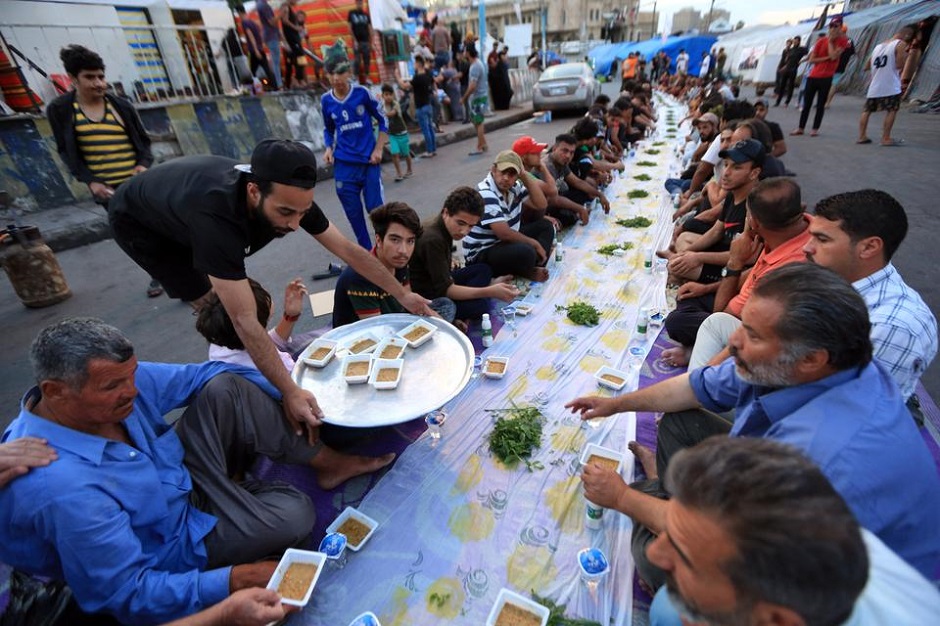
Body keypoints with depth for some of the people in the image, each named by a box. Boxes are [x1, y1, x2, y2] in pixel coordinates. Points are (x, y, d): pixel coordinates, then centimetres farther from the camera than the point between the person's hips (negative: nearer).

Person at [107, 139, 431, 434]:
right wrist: (291, 392, -49)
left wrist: (402, 295, -19)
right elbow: (244, 321, -49)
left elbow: (349, 250, -22)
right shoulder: (214, 216, -48)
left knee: (231, 297, 3)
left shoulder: (288, 197, -30)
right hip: (137, 223, -5)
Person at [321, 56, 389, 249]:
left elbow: (383, 120, 3)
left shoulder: (362, 93, -5)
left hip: (369, 161, -3)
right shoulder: (326, 101, 3)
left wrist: (378, 149, -5)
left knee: (377, 208, -4)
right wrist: (329, 149, -1)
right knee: (353, 213, 5)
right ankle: (366, 252, 20)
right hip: (343, 165, 3)